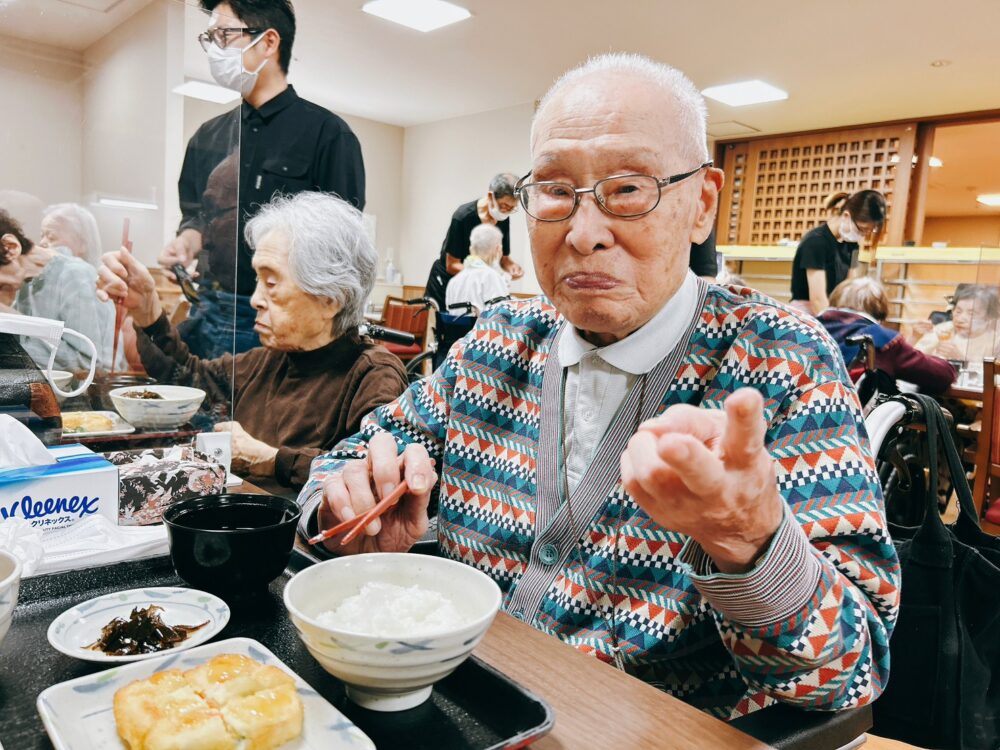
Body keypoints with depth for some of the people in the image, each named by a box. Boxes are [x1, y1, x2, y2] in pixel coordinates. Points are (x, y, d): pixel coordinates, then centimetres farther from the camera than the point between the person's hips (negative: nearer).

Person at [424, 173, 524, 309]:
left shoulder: (503, 219, -5)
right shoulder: (463, 216, -21)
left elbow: (504, 258, 5)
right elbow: (451, 265, -19)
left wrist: (512, 266, -19)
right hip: (446, 282, -4)